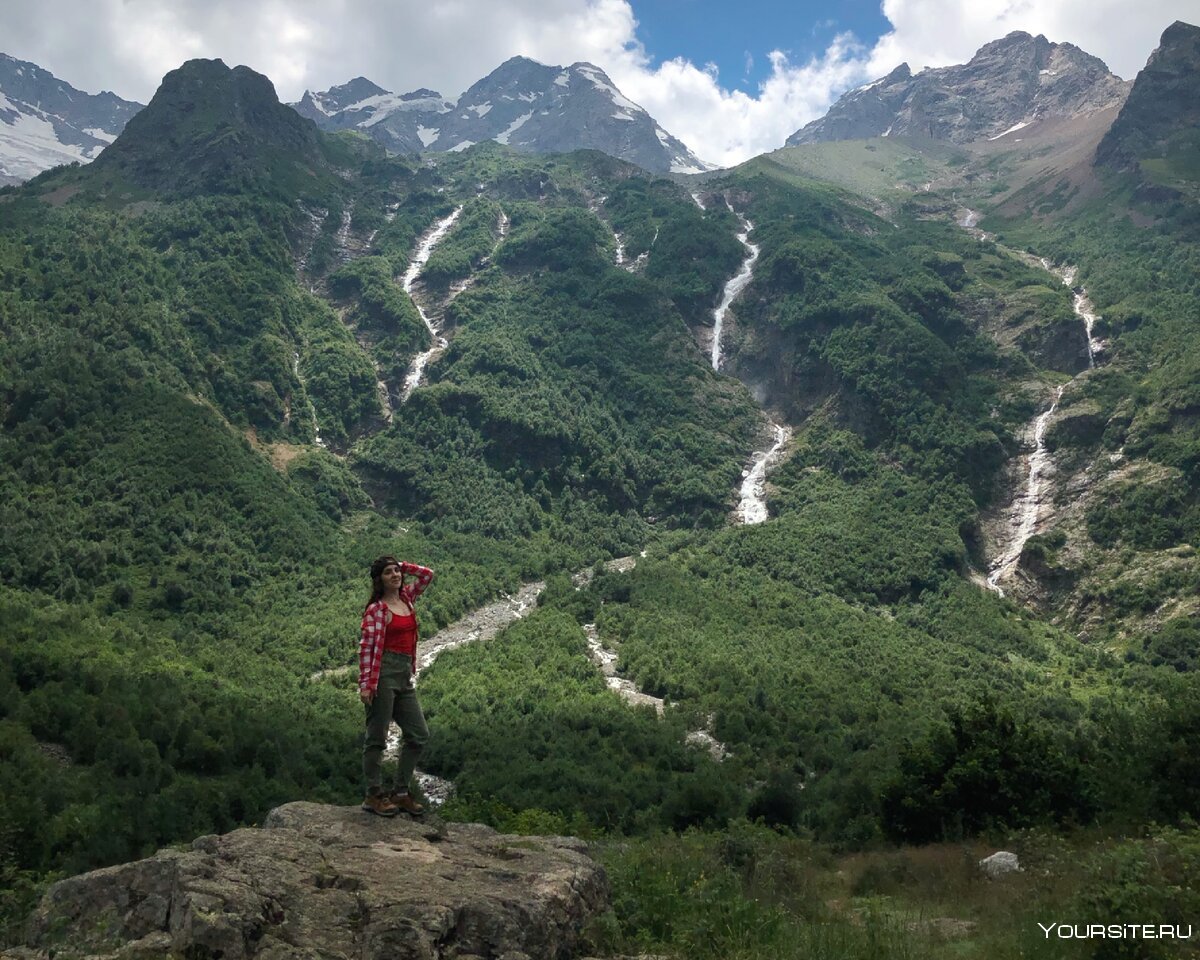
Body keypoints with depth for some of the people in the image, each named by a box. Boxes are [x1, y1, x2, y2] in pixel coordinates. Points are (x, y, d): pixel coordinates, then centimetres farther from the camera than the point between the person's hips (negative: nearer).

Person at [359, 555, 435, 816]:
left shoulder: (406, 597, 12)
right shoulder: (376, 609, -7)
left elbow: (427, 574, 21)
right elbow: (367, 647, -12)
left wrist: (401, 565, 10)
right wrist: (365, 684, -18)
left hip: (405, 677, 8)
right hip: (383, 674, -8)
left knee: (419, 735, 8)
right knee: (376, 736, 0)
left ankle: (400, 792, 16)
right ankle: (374, 795, 8)